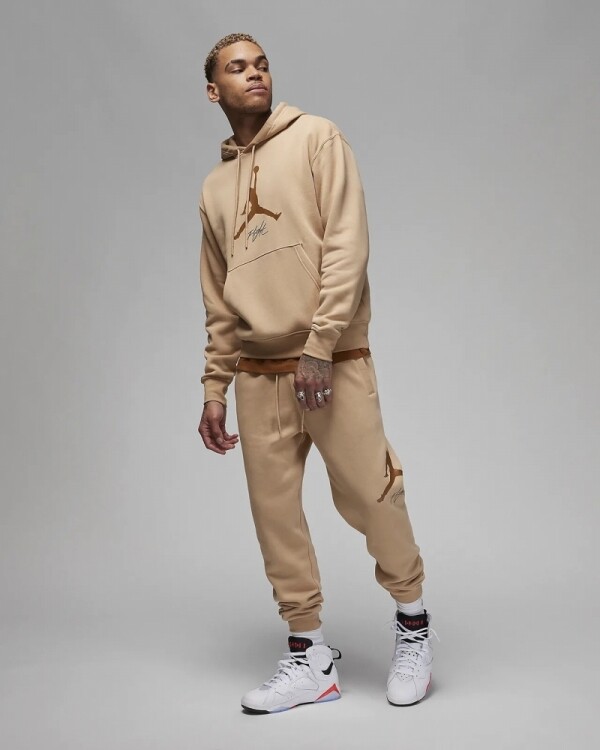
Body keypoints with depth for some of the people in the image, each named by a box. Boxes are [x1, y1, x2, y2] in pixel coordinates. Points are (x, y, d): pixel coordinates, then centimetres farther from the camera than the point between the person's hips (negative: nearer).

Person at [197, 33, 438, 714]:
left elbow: (347, 244, -8)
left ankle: (413, 625, 21)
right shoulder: (215, 186, 18)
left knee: (371, 497, -4)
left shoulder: (316, 138, 4)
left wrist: (319, 345, -16)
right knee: (275, 513, 4)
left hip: (334, 362, -4)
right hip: (258, 374, 5)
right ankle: (309, 658, 16)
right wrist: (215, 386, 13)